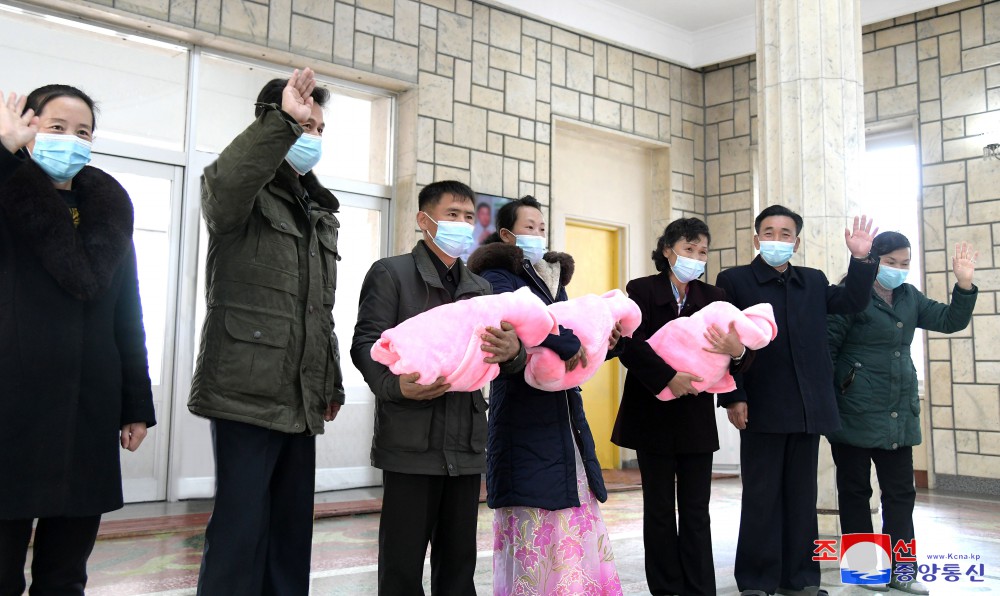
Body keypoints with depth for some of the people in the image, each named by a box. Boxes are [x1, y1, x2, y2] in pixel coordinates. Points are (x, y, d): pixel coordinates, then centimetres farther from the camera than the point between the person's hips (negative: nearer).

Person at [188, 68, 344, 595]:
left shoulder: (321, 211, 19)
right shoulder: (246, 195, -2)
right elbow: (224, 183, -31)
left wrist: (331, 382, 20)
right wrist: (281, 120, -36)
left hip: (301, 399, 7)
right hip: (248, 393, -7)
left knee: (293, 529, 11)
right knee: (241, 531, -5)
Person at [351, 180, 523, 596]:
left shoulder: (480, 288, 19)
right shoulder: (390, 273, 2)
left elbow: (500, 358, 11)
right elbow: (365, 343, -8)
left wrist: (512, 351, -14)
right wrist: (396, 385, -28)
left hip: (467, 444, 5)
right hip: (411, 441, -5)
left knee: (459, 561, 11)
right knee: (402, 562, 0)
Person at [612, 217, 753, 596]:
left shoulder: (713, 298, 5)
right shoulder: (641, 290, -3)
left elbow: (741, 360, -2)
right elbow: (629, 345, -17)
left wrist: (737, 352, -25)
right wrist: (668, 376, -26)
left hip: (697, 418, 2)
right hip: (653, 414, -2)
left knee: (696, 510, 4)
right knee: (659, 508, 6)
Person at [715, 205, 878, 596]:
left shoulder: (814, 281, 14)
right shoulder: (734, 281, -1)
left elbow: (853, 303, 6)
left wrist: (861, 259, -7)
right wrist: (732, 397, -13)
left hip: (808, 408, 5)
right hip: (761, 408, -4)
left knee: (802, 496, 11)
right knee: (761, 497, 3)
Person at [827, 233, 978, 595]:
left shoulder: (909, 298, 12)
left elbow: (950, 321, 10)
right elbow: (826, 348, -10)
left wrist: (964, 285, -6)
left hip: (900, 414, 7)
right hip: (856, 413, -6)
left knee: (901, 493, 8)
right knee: (855, 491, 5)